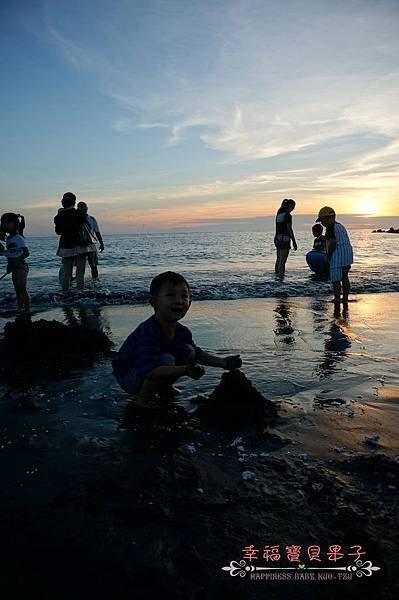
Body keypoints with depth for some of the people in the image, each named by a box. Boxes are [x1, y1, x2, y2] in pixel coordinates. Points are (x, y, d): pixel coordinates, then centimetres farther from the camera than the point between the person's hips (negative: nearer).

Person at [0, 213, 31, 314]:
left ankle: (27, 310, 1)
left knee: (22, 290, -6)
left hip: (21, 267, -9)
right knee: (18, 290, 15)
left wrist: (13, 261, -25)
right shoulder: (8, 238, 11)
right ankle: (21, 309, 24)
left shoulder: (18, 238, -15)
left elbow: (26, 253, -24)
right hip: (14, 268, 9)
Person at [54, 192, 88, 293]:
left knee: (66, 273, 12)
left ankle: (65, 293, 12)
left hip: (65, 247, 4)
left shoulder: (59, 216, 2)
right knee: (80, 273, 0)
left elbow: (58, 232, 14)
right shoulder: (78, 214, -10)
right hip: (79, 247, -4)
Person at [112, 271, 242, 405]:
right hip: (127, 378, -8)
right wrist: (185, 370, -51)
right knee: (166, 360, -31)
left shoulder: (181, 331, -8)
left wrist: (222, 362, -5)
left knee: (188, 351, -4)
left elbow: (196, 353, 10)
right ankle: (143, 401, -12)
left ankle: (164, 389, 13)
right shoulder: (147, 332, -35)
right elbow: (148, 371, -44)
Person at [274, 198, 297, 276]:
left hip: (277, 238, 9)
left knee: (278, 259, 17)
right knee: (282, 261, -7)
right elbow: (289, 229, -15)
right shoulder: (287, 215, -13)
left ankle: (276, 275, 24)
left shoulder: (278, 214, 11)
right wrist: (294, 242, -11)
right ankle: (280, 276, -7)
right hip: (285, 239, -9)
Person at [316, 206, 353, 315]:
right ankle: (345, 301, 24)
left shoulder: (330, 227, -11)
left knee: (336, 280, -4)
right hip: (348, 253, 10)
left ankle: (337, 306, -3)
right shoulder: (340, 225, 18)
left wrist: (328, 257, -9)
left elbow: (332, 243, -19)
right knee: (344, 277, 18)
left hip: (338, 255, -10)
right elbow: (346, 242, 19)